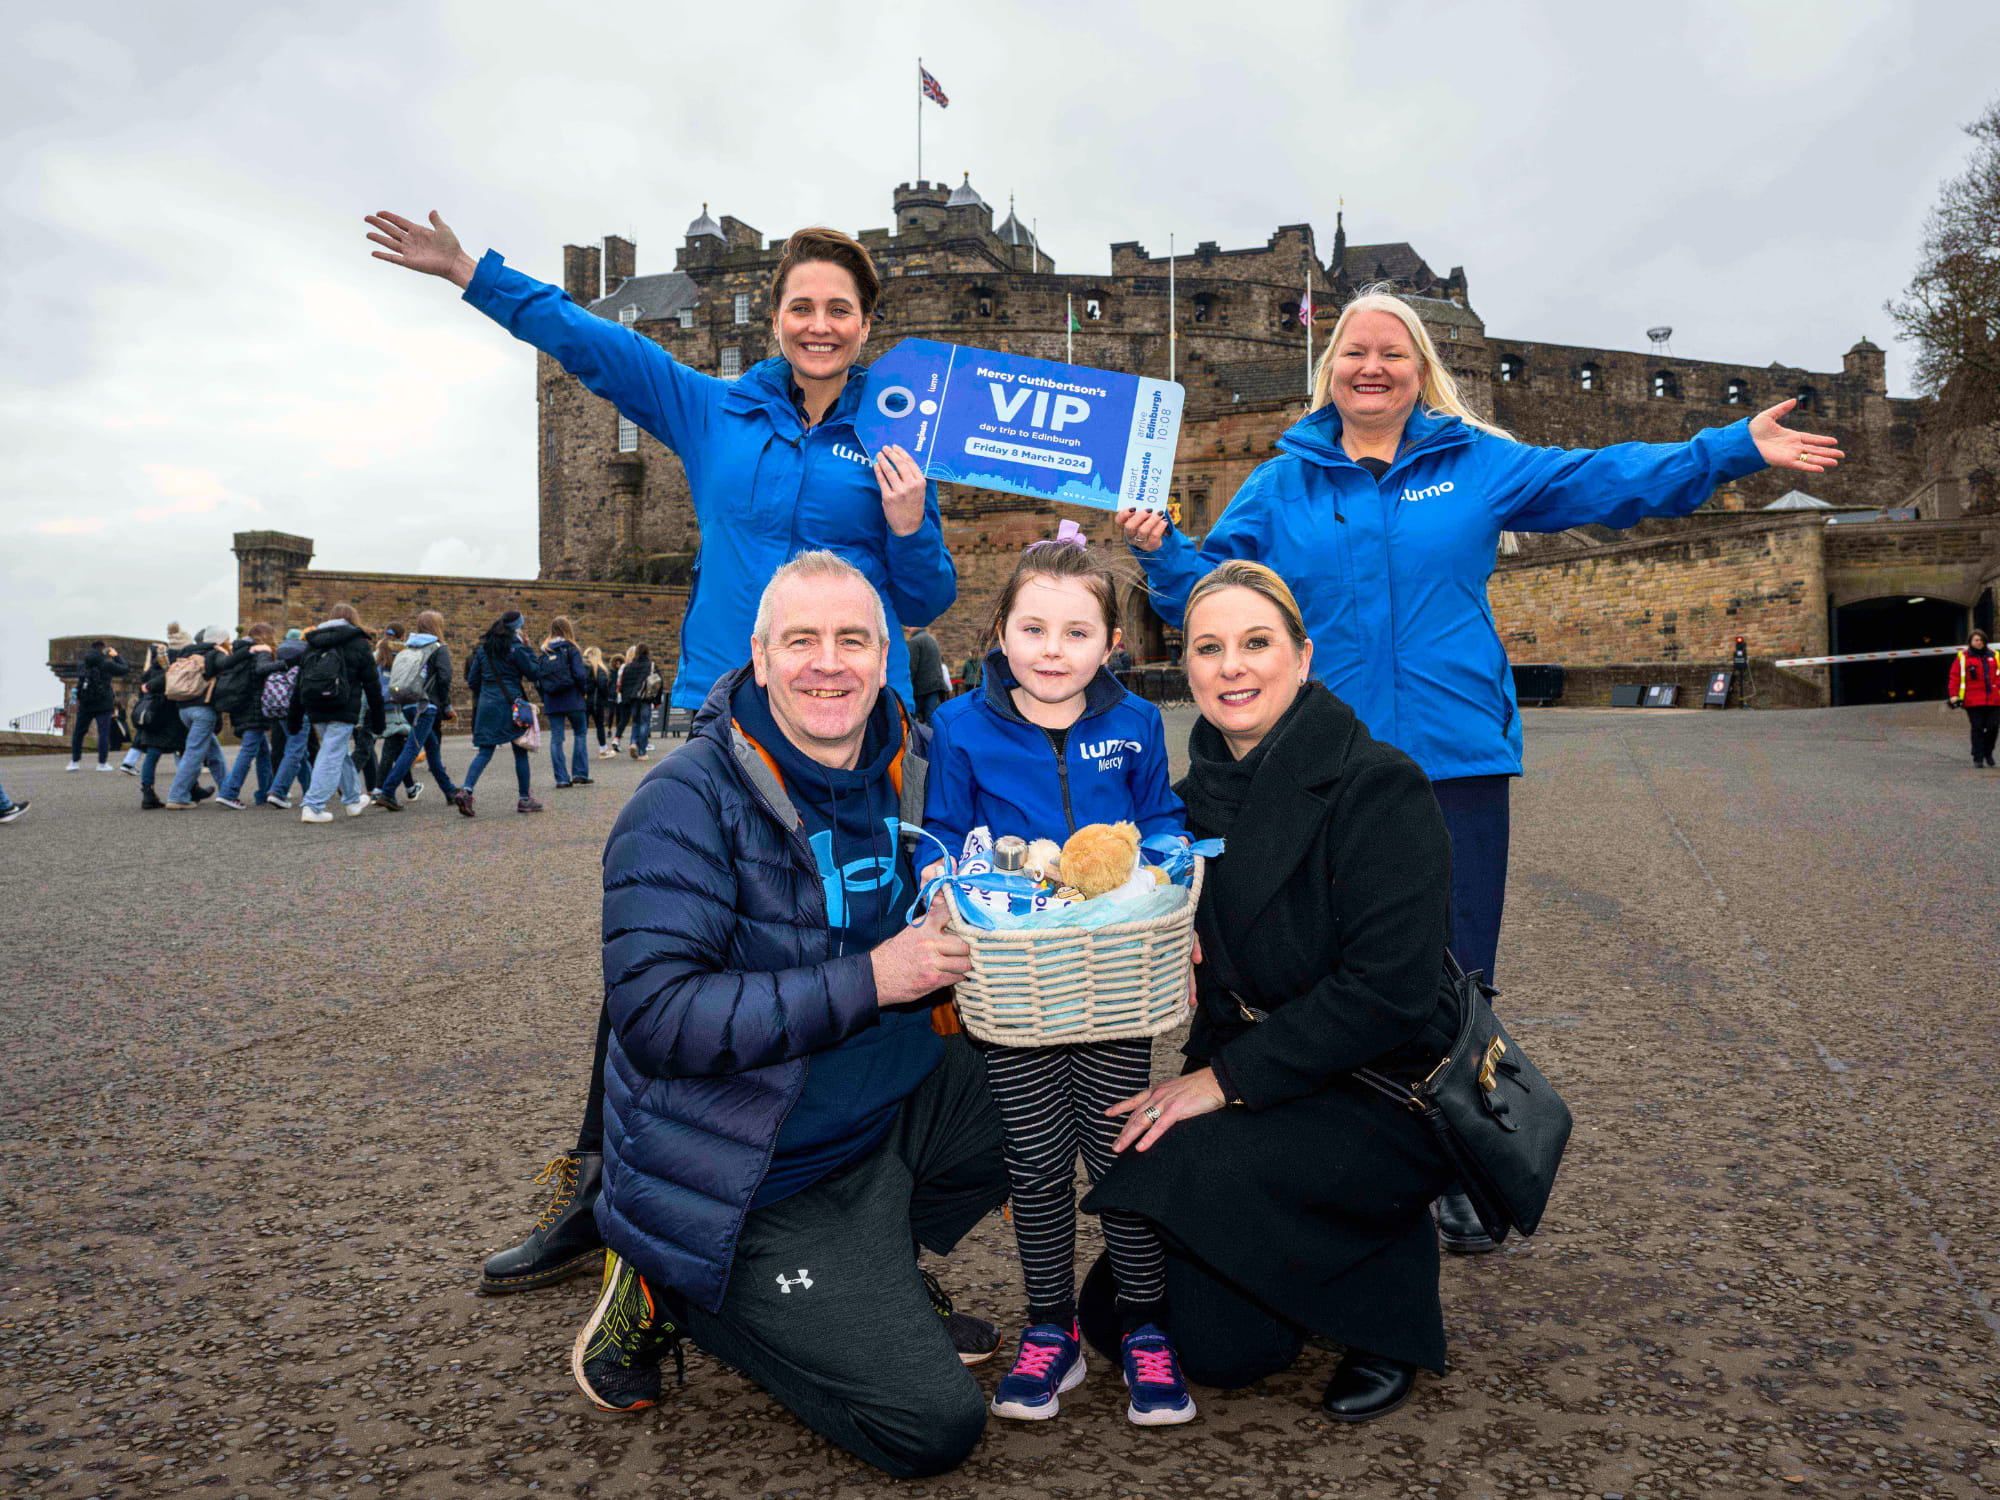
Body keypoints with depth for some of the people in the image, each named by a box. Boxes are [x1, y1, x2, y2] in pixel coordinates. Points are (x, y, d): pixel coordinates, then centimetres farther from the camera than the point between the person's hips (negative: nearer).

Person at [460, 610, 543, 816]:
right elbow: (533, 673, -3)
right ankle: (525, 799, 11)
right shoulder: (516, 648, -8)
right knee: (520, 752, 6)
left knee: (484, 751, 5)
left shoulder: (484, 648, 11)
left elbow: (472, 680, 12)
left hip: (486, 704, 5)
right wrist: (528, 648, 3)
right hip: (510, 704, -5)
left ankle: (466, 790, -15)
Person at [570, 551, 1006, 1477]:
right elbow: (656, 1015, -26)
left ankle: (871, 1272, 11)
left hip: (895, 1113, 7)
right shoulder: (688, 803, -19)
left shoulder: (910, 773, 1)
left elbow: (938, 945, 12)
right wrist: (871, 979, -29)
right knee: (934, 1425, -11)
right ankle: (675, 1294, 7)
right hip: (754, 1183, -7)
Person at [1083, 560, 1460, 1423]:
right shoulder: (1195, 799, 3)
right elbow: (1193, 971, 8)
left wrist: (1227, 1080, -23)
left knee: (1195, 1165, -32)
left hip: (1386, 1098, -5)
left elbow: (1388, 989, -24)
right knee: (1121, 1314, -4)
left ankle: (1391, 1299, -2)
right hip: (1247, 1086, 6)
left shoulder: (1378, 788, -17)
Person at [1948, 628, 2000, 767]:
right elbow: (1954, 677, 1)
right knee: (1977, 729, -4)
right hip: (1973, 702, -3)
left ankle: (1988, 752, 21)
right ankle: (1978, 757, 2)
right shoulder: (1962, 657, 4)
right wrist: (1954, 696, -7)